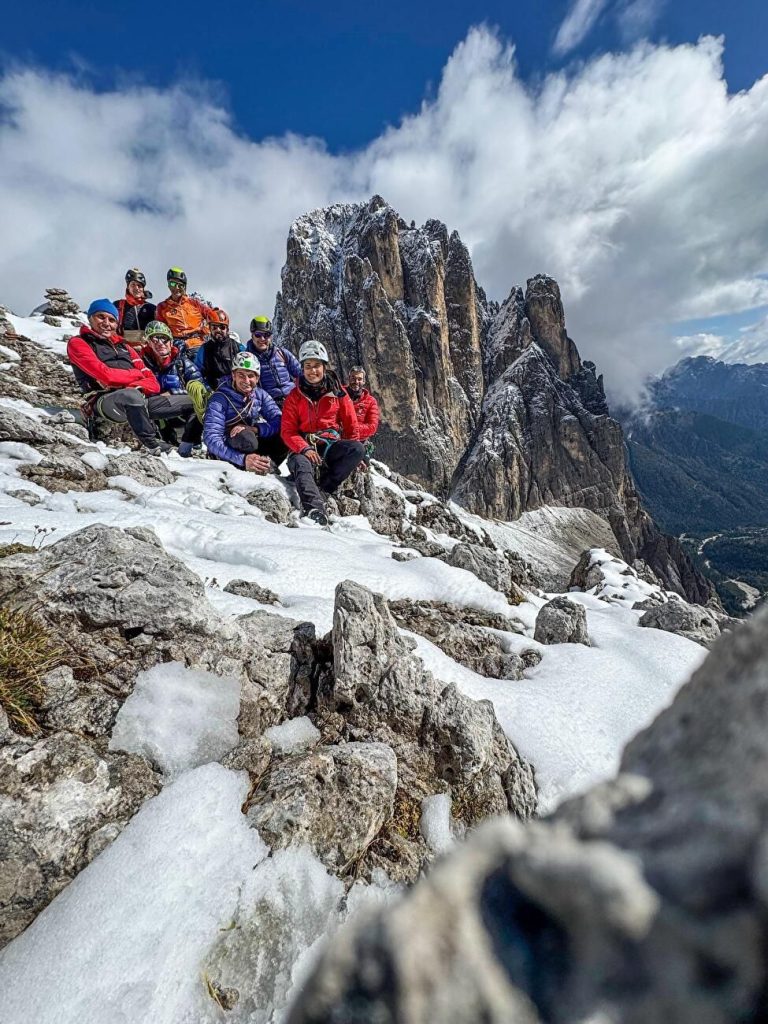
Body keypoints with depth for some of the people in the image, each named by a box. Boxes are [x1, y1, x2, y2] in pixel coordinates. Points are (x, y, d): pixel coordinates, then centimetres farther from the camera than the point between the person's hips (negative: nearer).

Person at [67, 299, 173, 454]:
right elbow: (106, 376, -10)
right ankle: (152, 445, -35)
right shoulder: (78, 343, 10)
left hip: (140, 398, 6)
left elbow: (152, 382, 12)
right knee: (131, 395, -41)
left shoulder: (123, 346, 26)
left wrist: (139, 387, -11)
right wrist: (136, 374, 5)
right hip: (105, 400, -6)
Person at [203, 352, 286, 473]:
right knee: (246, 439, -38)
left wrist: (255, 429, -33)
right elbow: (211, 438, -30)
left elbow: (279, 422, -13)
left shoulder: (260, 394, -5)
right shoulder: (219, 399, -19)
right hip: (227, 450, -4)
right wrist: (243, 458, -45)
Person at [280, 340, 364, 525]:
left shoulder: (337, 392, 7)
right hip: (304, 447, -1)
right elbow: (288, 431, -1)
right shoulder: (295, 396, 5)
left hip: (332, 444, 2)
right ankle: (316, 509, -57)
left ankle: (323, 487, -28)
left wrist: (352, 455, 2)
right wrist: (305, 449, -20)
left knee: (358, 449, -28)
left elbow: (351, 424, 10)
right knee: (301, 465, -35)